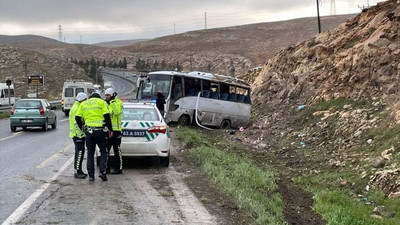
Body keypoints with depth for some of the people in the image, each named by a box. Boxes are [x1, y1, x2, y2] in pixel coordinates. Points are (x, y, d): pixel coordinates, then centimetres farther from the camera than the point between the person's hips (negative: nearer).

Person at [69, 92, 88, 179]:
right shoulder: (76, 108, -15)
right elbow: (76, 123, -22)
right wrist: (80, 134, -24)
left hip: (80, 134, 10)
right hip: (77, 134, -10)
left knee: (80, 152, 14)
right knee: (80, 152, -11)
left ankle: (79, 171, 21)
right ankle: (77, 172, -9)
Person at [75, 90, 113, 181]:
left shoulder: (83, 104, 14)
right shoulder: (101, 102, 3)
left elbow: (77, 118, 7)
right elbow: (107, 116, -6)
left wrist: (82, 129, 18)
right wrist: (110, 129, -3)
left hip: (89, 131, 3)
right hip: (101, 131, -3)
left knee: (90, 154, 10)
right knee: (103, 152, 9)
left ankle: (91, 175, 8)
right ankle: (102, 171, -6)